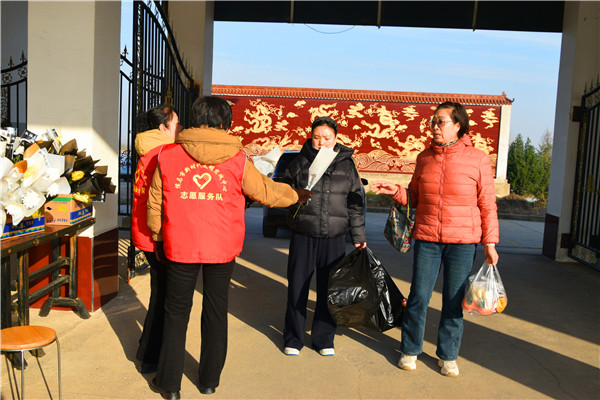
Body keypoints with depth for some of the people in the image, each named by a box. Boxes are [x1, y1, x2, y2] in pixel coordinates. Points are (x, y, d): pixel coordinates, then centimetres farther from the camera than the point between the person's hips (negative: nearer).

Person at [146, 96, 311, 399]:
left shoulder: (168, 155, -1)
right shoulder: (237, 159, -5)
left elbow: (155, 202, 5)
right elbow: (265, 192, 5)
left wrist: (159, 238, 19)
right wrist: (296, 195, 23)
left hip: (180, 247, 1)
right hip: (222, 248, 0)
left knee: (176, 312, 14)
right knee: (216, 311, 15)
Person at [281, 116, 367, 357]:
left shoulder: (347, 165, 6)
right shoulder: (300, 163, 0)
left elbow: (355, 203, 10)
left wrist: (359, 236, 9)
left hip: (334, 239, 1)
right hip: (303, 237, -1)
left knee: (328, 291, 9)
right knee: (297, 289, 6)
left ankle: (324, 339, 27)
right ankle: (293, 339, 24)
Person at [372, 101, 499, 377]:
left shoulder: (477, 159, -3)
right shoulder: (424, 158, 6)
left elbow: (487, 204, 1)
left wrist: (489, 242, -1)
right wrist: (395, 191, -5)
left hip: (463, 241, -2)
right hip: (426, 239, 2)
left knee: (454, 301, 7)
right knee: (418, 297, 5)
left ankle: (448, 356, 26)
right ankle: (409, 350, 25)